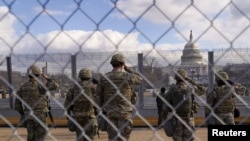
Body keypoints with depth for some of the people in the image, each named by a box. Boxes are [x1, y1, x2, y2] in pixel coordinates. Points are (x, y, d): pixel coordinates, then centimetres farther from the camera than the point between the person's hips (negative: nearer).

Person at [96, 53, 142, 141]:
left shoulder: (104, 78, -1)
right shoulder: (127, 76, -9)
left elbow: (98, 95, 3)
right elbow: (139, 80, 11)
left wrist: (101, 111, 12)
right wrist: (128, 69, 14)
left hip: (110, 112, 3)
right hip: (124, 111, -3)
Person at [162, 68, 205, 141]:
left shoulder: (172, 89, -5)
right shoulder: (191, 88, -2)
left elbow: (166, 104, -4)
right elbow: (203, 90, 15)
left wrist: (164, 117, 4)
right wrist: (192, 82, 16)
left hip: (177, 118, -1)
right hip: (189, 119, 1)